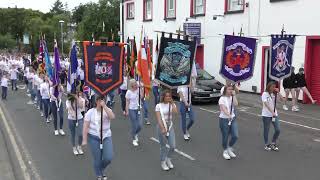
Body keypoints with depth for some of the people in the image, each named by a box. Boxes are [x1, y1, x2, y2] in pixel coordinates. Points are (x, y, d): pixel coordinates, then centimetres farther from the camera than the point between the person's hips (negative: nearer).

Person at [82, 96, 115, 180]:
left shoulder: (107, 110, 0)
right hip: (94, 137, -1)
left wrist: (104, 106, -26)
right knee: (97, 159, 1)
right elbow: (85, 126, -4)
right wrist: (85, 140, -8)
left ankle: (101, 170, 25)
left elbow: (112, 117, -23)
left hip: (106, 136, 2)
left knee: (108, 158, -8)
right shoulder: (90, 112, -3)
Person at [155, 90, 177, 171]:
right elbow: (158, 118, -16)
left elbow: (175, 112, -19)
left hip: (170, 126, 3)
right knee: (163, 146, 6)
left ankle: (168, 159, 28)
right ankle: (163, 162, 24)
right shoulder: (159, 106, -8)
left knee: (173, 146, 1)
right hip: (161, 126, -3)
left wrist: (172, 103, -14)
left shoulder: (172, 104, 2)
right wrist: (163, 128, -26)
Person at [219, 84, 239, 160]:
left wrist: (234, 95, -12)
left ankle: (230, 148, 25)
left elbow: (235, 104, -13)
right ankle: (225, 151, 26)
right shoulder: (222, 99, -9)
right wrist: (228, 115, -40)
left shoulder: (232, 98, 7)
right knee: (225, 137, 4)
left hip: (233, 119, 5)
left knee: (235, 136, -2)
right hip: (224, 119, -5)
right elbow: (223, 108, -24)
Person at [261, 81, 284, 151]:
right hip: (266, 115, -5)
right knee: (266, 130, 6)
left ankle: (273, 144, 20)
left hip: (275, 114, 5)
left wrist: (278, 92, -11)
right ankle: (266, 144, 22)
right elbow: (266, 104, -19)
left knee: (278, 130, 1)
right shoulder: (265, 94, -10)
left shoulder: (274, 94, 5)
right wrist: (272, 112, -25)